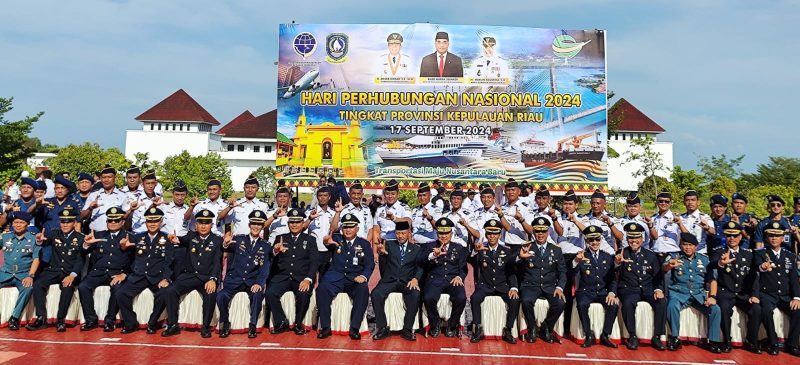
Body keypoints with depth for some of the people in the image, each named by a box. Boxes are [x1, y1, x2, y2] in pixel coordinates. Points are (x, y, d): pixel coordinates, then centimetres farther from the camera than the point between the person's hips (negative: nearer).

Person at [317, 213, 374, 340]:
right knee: (322, 288, -29)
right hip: (335, 278, 1)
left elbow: (370, 264, 6)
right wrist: (328, 243, -25)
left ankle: (354, 328, -25)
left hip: (355, 279, 0)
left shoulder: (364, 244, 13)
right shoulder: (337, 240, 16)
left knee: (363, 290, -32)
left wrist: (364, 276, -15)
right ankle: (325, 327, -19)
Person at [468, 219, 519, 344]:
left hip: (502, 286, 1)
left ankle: (507, 331, -12)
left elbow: (512, 272, 4)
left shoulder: (507, 251, 6)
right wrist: (475, 251, -39)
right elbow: (472, 263, -17)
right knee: (474, 298, -30)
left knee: (515, 300, -26)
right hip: (484, 285, -1)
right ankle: (478, 330, -17)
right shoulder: (481, 249, 2)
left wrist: (514, 288, -14)